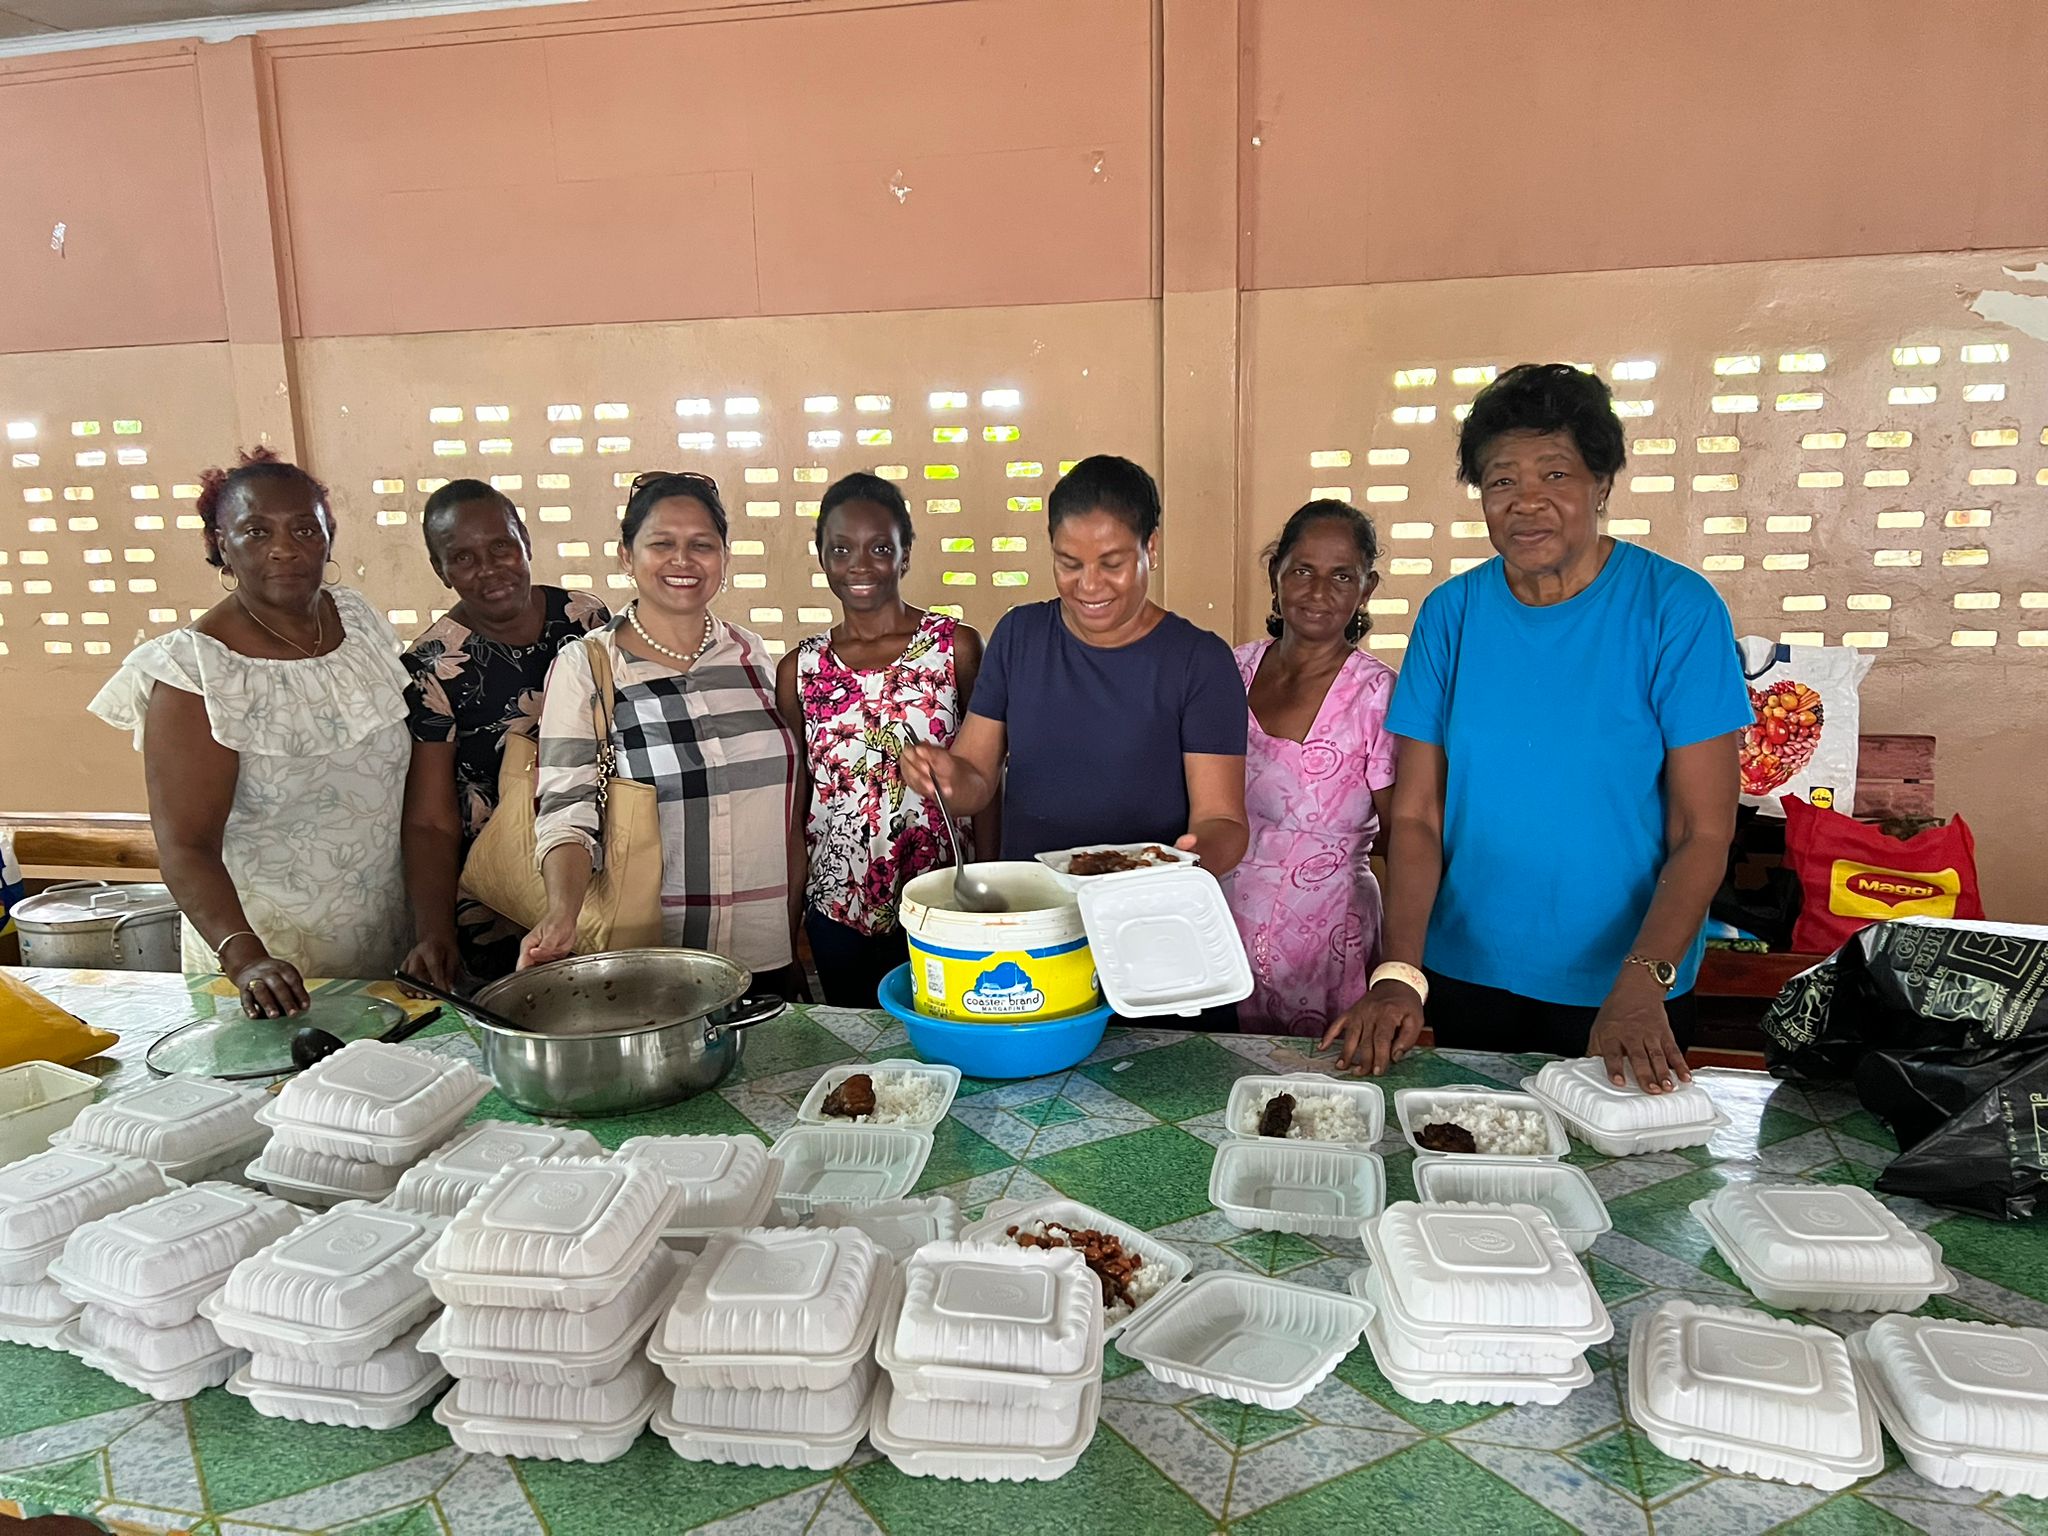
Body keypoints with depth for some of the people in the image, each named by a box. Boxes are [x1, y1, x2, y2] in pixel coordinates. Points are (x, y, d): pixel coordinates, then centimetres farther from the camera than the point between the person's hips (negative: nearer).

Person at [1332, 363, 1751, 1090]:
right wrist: (1400, 975, -17)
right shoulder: (1451, 613, -4)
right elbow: (1416, 816, -5)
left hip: (1627, 991, -2)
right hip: (1467, 976, 2)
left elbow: (1704, 832, -12)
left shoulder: (1678, 609, -11)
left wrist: (1644, 983, -24)